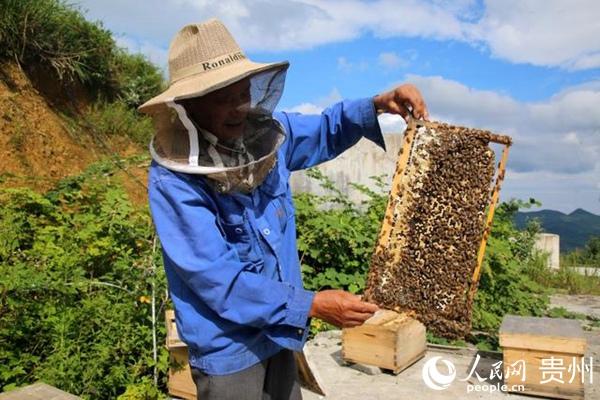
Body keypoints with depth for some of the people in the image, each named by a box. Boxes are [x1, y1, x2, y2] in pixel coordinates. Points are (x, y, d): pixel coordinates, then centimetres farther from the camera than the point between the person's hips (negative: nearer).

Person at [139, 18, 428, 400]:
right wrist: (311, 305, -26)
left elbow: (324, 132, 11)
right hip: (227, 348, -6)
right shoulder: (172, 180, -24)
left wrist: (378, 105, -8)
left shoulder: (265, 132, -7)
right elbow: (218, 279, -25)